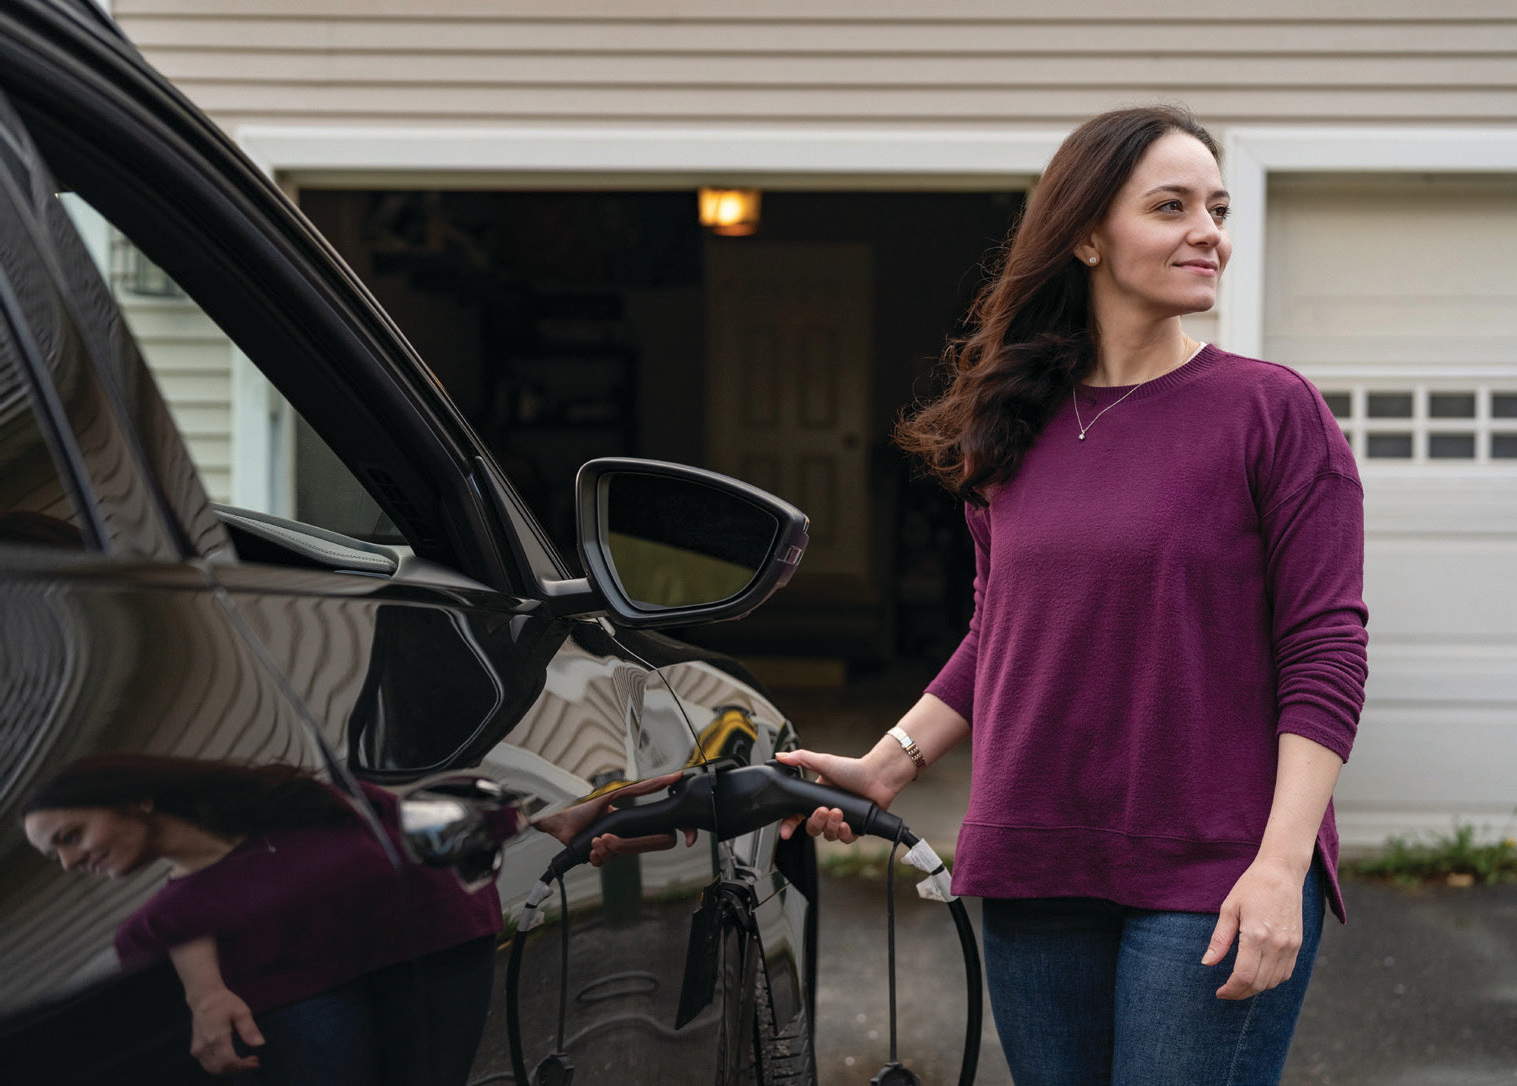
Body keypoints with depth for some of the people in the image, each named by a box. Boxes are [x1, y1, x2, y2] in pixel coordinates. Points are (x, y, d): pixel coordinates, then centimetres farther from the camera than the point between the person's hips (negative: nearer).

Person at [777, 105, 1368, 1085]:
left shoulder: (1275, 411, -5)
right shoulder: (1016, 429, 10)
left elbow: (1326, 655, -8)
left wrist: (1280, 867, -17)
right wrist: (883, 767, 10)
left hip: (1210, 881, -5)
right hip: (1036, 873, 5)